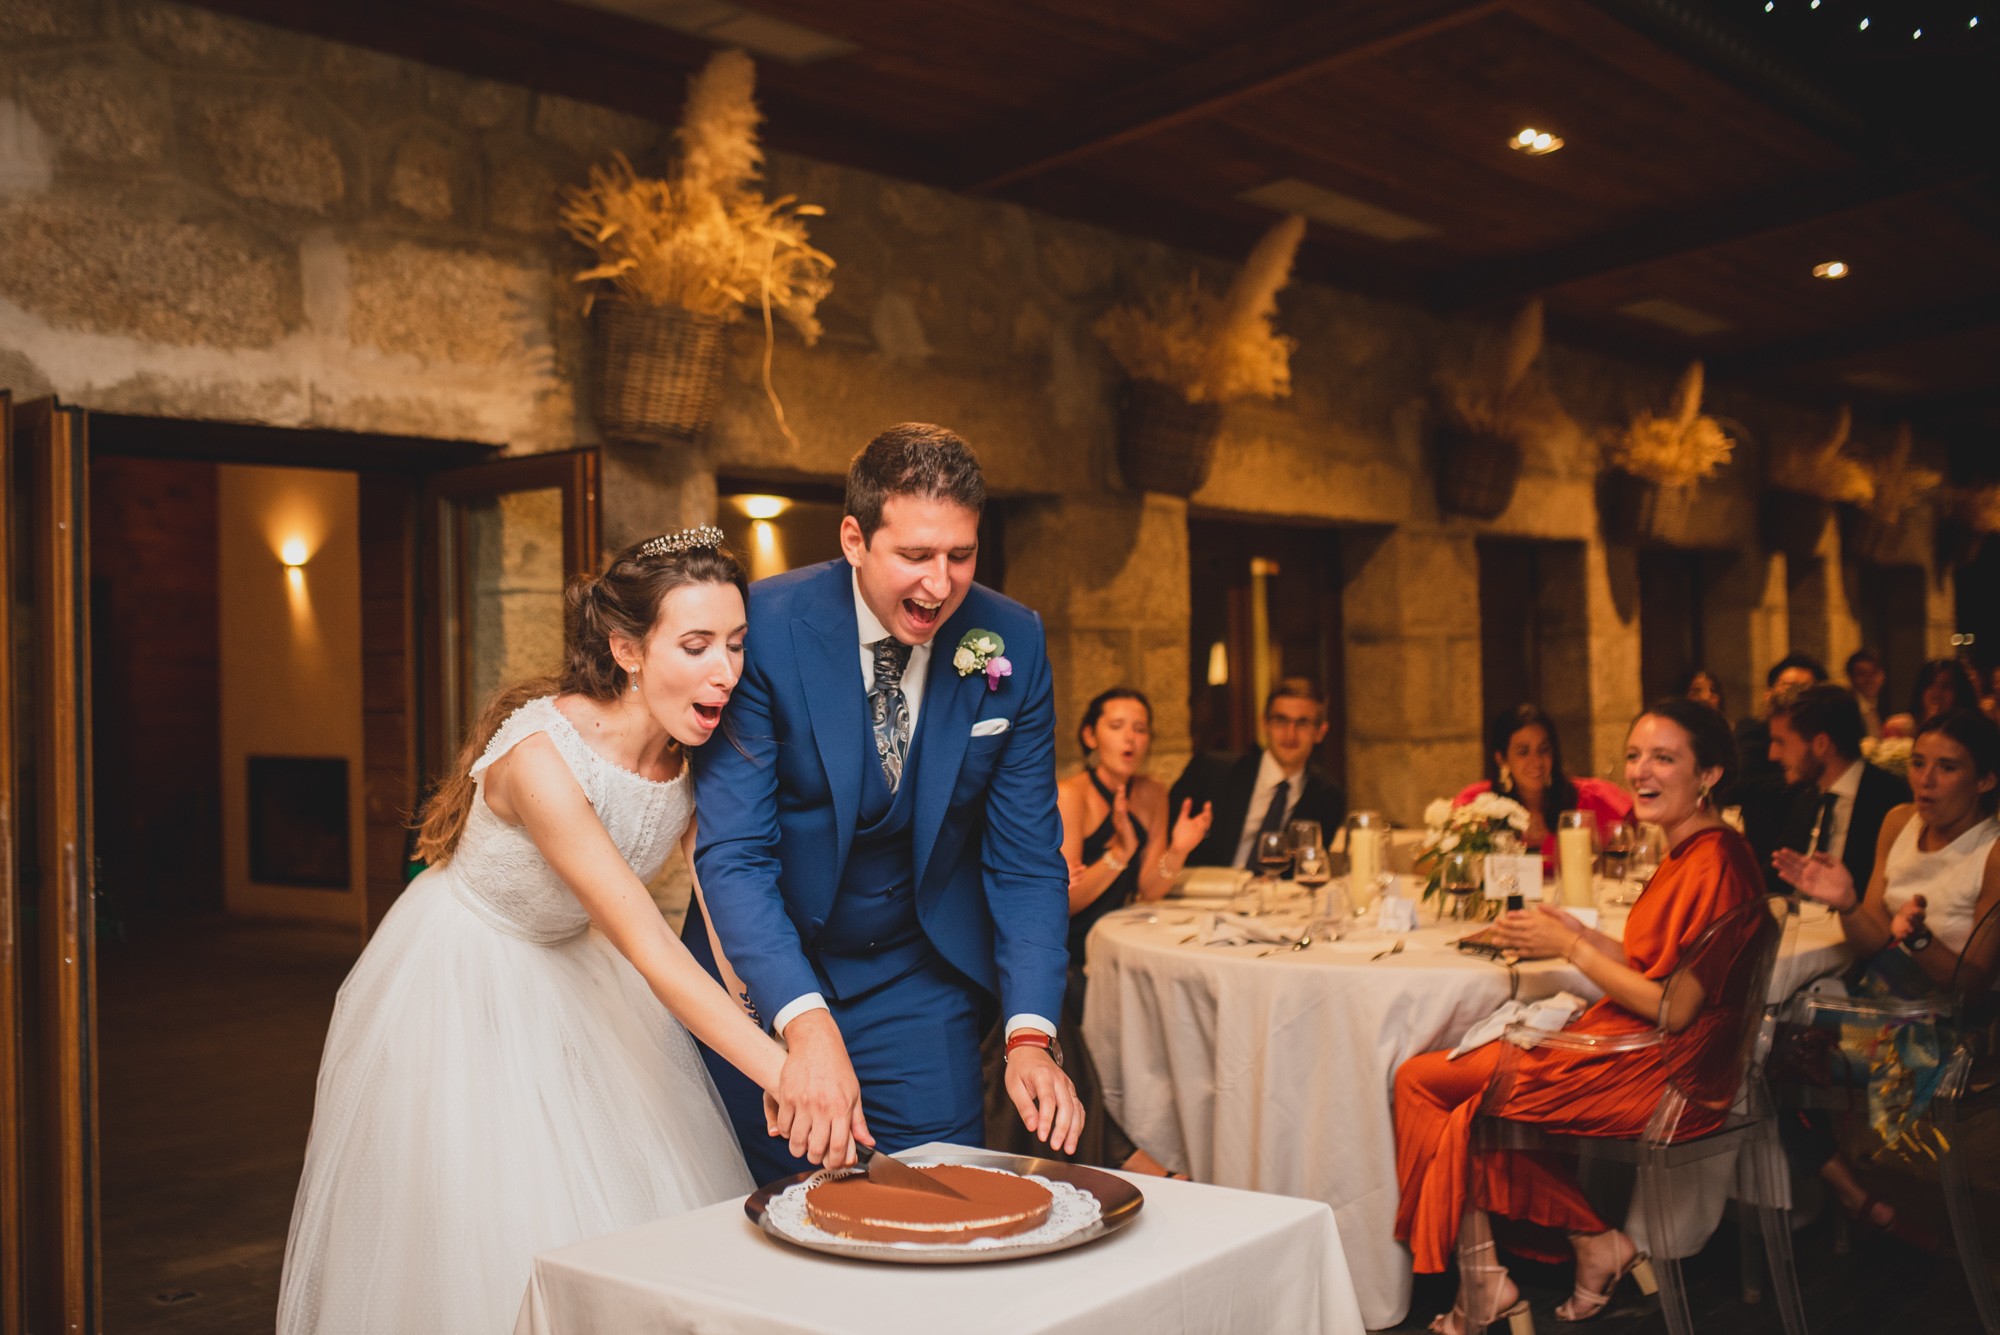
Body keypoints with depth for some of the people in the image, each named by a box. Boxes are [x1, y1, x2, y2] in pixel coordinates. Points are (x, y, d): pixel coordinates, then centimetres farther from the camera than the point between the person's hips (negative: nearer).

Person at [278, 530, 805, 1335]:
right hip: (462, 988, -6)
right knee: (487, 1241, 2)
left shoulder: (696, 754, -13)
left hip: (574, 978, 6)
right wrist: (784, 1074, -45)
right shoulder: (542, 754, -34)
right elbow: (649, 950, -38)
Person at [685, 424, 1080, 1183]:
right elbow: (733, 854, -23)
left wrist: (1030, 1035, -20)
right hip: (768, 973, -1)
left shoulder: (1013, 644, -11)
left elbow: (1025, 859, -7)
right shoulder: (765, 628, -20)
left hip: (920, 978, 2)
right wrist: (806, 1025, -36)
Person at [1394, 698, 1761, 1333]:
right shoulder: (1688, 853, 12)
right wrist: (1575, 933, 6)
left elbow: (1673, 1007, -21)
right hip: (1631, 1048, 10)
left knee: (1426, 1080, -4)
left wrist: (1568, 946, -14)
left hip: (1657, 1068, -10)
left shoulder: (1715, 863, -18)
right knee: (1419, 1076, 5)